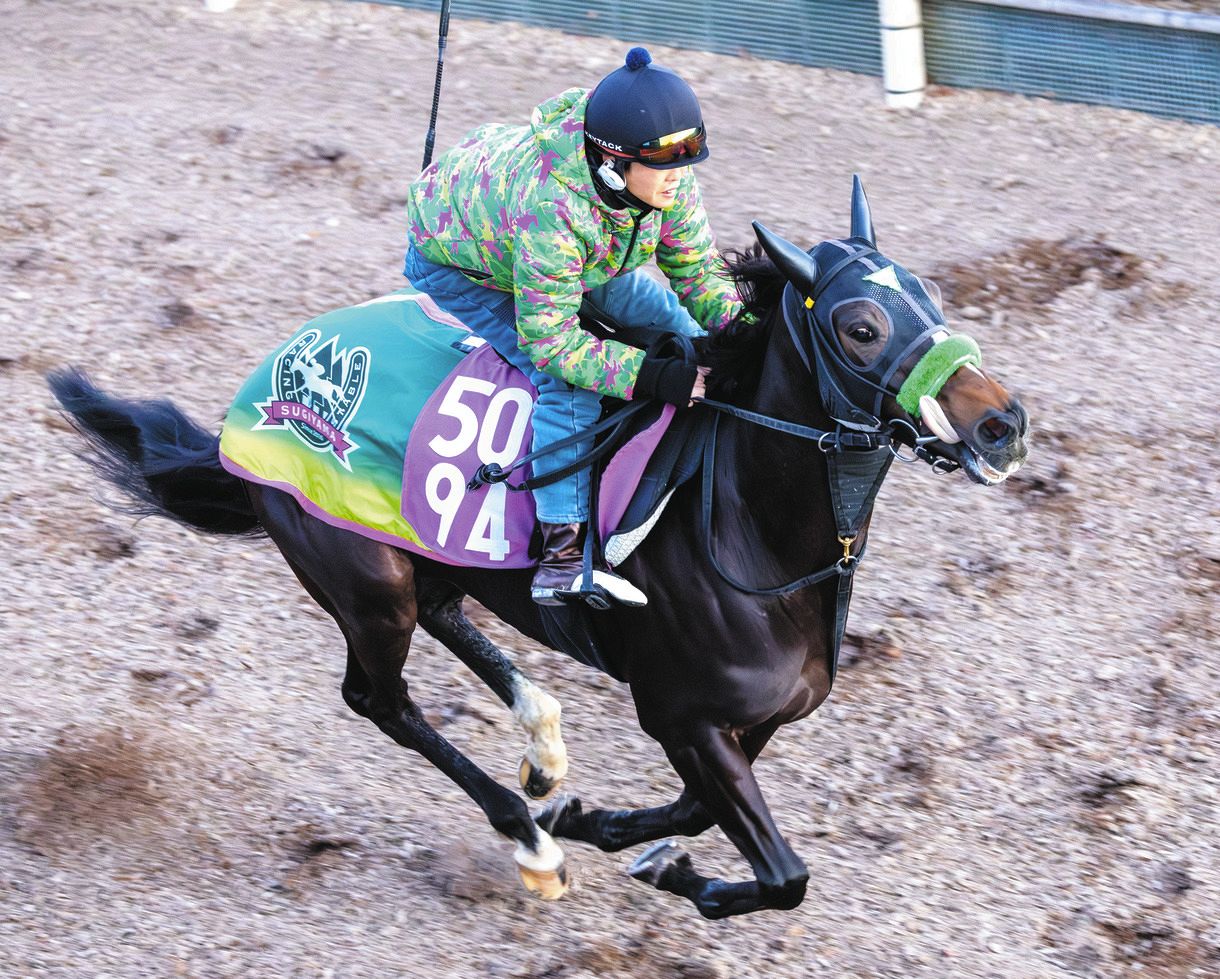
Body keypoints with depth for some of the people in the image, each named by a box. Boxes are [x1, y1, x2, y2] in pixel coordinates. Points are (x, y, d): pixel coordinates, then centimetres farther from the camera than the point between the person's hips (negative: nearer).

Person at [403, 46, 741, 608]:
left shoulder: (669, 179, -26)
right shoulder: (550, 204, -46)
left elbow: (694, 269, -10)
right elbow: (550, 339, -40)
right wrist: (653, 376, -45)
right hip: (457, 264, -8)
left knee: (674, 324, 5)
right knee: (568, 383, -25)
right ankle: (561, 556, -27)